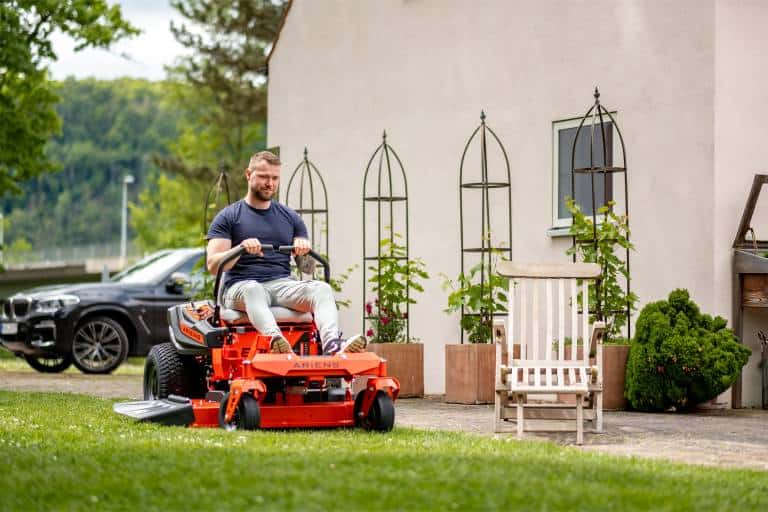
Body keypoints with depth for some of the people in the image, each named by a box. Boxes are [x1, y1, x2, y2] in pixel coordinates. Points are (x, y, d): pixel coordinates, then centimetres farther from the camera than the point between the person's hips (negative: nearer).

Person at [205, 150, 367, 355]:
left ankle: (332, 345, -55)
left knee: (321, 288, -27)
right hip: (241, 286, -3)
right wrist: (241, 248, -20)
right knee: (253, 290, -40)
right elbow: (213, 265, -1)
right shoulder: (228, 217, 10)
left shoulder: (290, 218, 21)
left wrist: (304, 249, -8)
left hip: (283, 284, 3)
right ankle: (274, 338, -68)